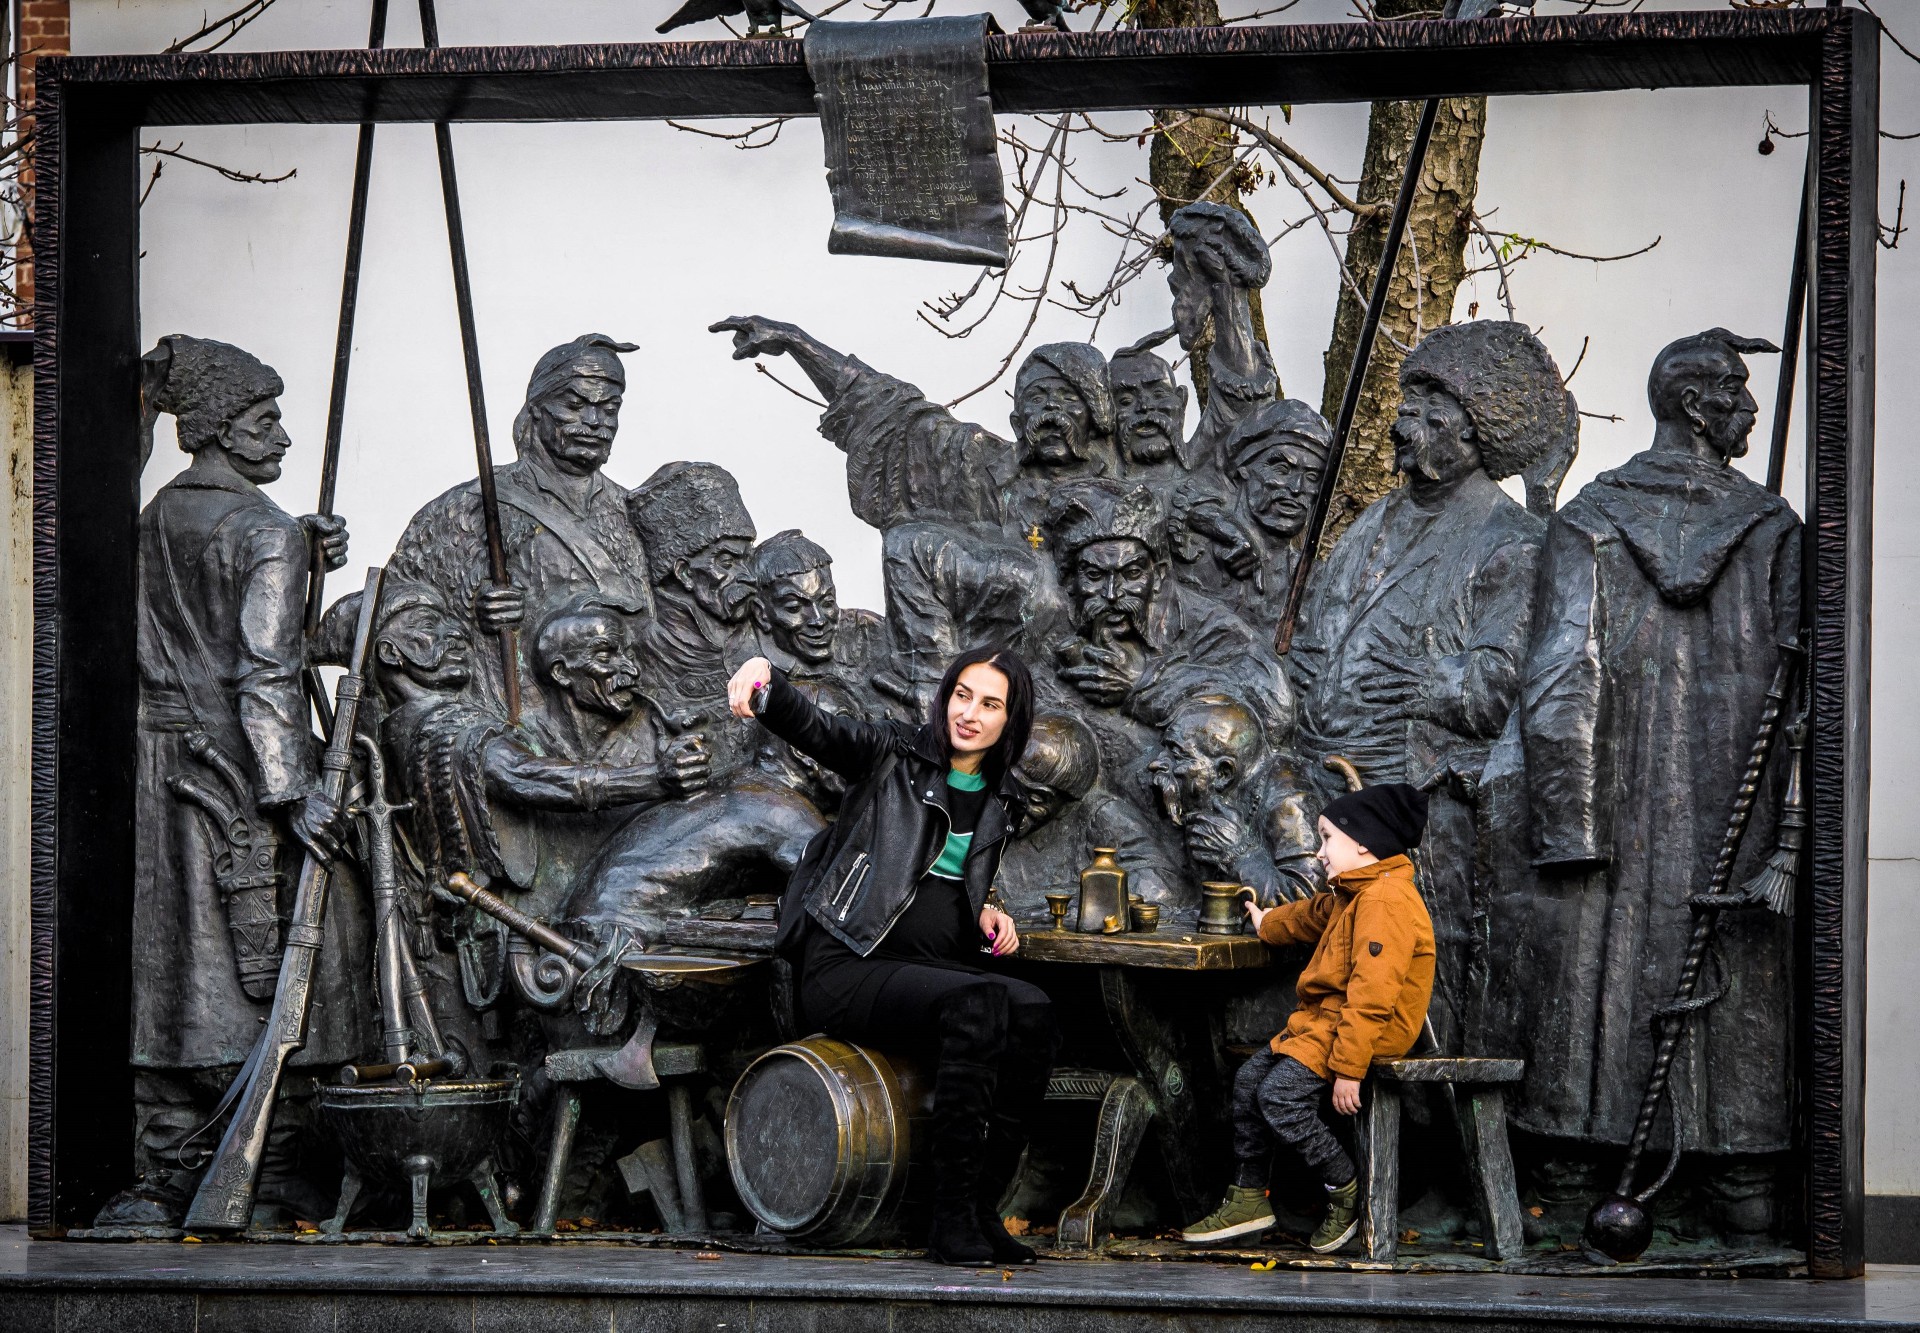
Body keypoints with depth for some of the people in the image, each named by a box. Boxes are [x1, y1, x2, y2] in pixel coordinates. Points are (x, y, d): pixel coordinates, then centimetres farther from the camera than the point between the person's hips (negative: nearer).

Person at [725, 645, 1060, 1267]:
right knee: (975, 1004, -34)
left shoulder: (998, 801, 17)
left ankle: (982, 1209, -24)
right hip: (848, 967, -6)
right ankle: (953, 1221, -32)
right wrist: (763, 677, -38)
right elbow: (810, 726, -17)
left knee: (1031, 1010, -26)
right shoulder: (893, 754, 1)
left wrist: (983, 914, 8)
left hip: (933, 964, 6)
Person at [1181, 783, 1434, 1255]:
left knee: (1279, 1095, -22)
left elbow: (1372, 994, -26)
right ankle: (1247, 1198, 12)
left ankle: (1345, 1191, -6)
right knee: (1250, 1078, 7)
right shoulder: (1354, 895, 15)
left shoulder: (1385, 901, -21)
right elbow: (1313, 916, 40)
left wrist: (1348, 1068, -28)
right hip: (1330, 1018, 11)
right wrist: (1268, 924, 58)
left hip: (1368, 1031, -11)